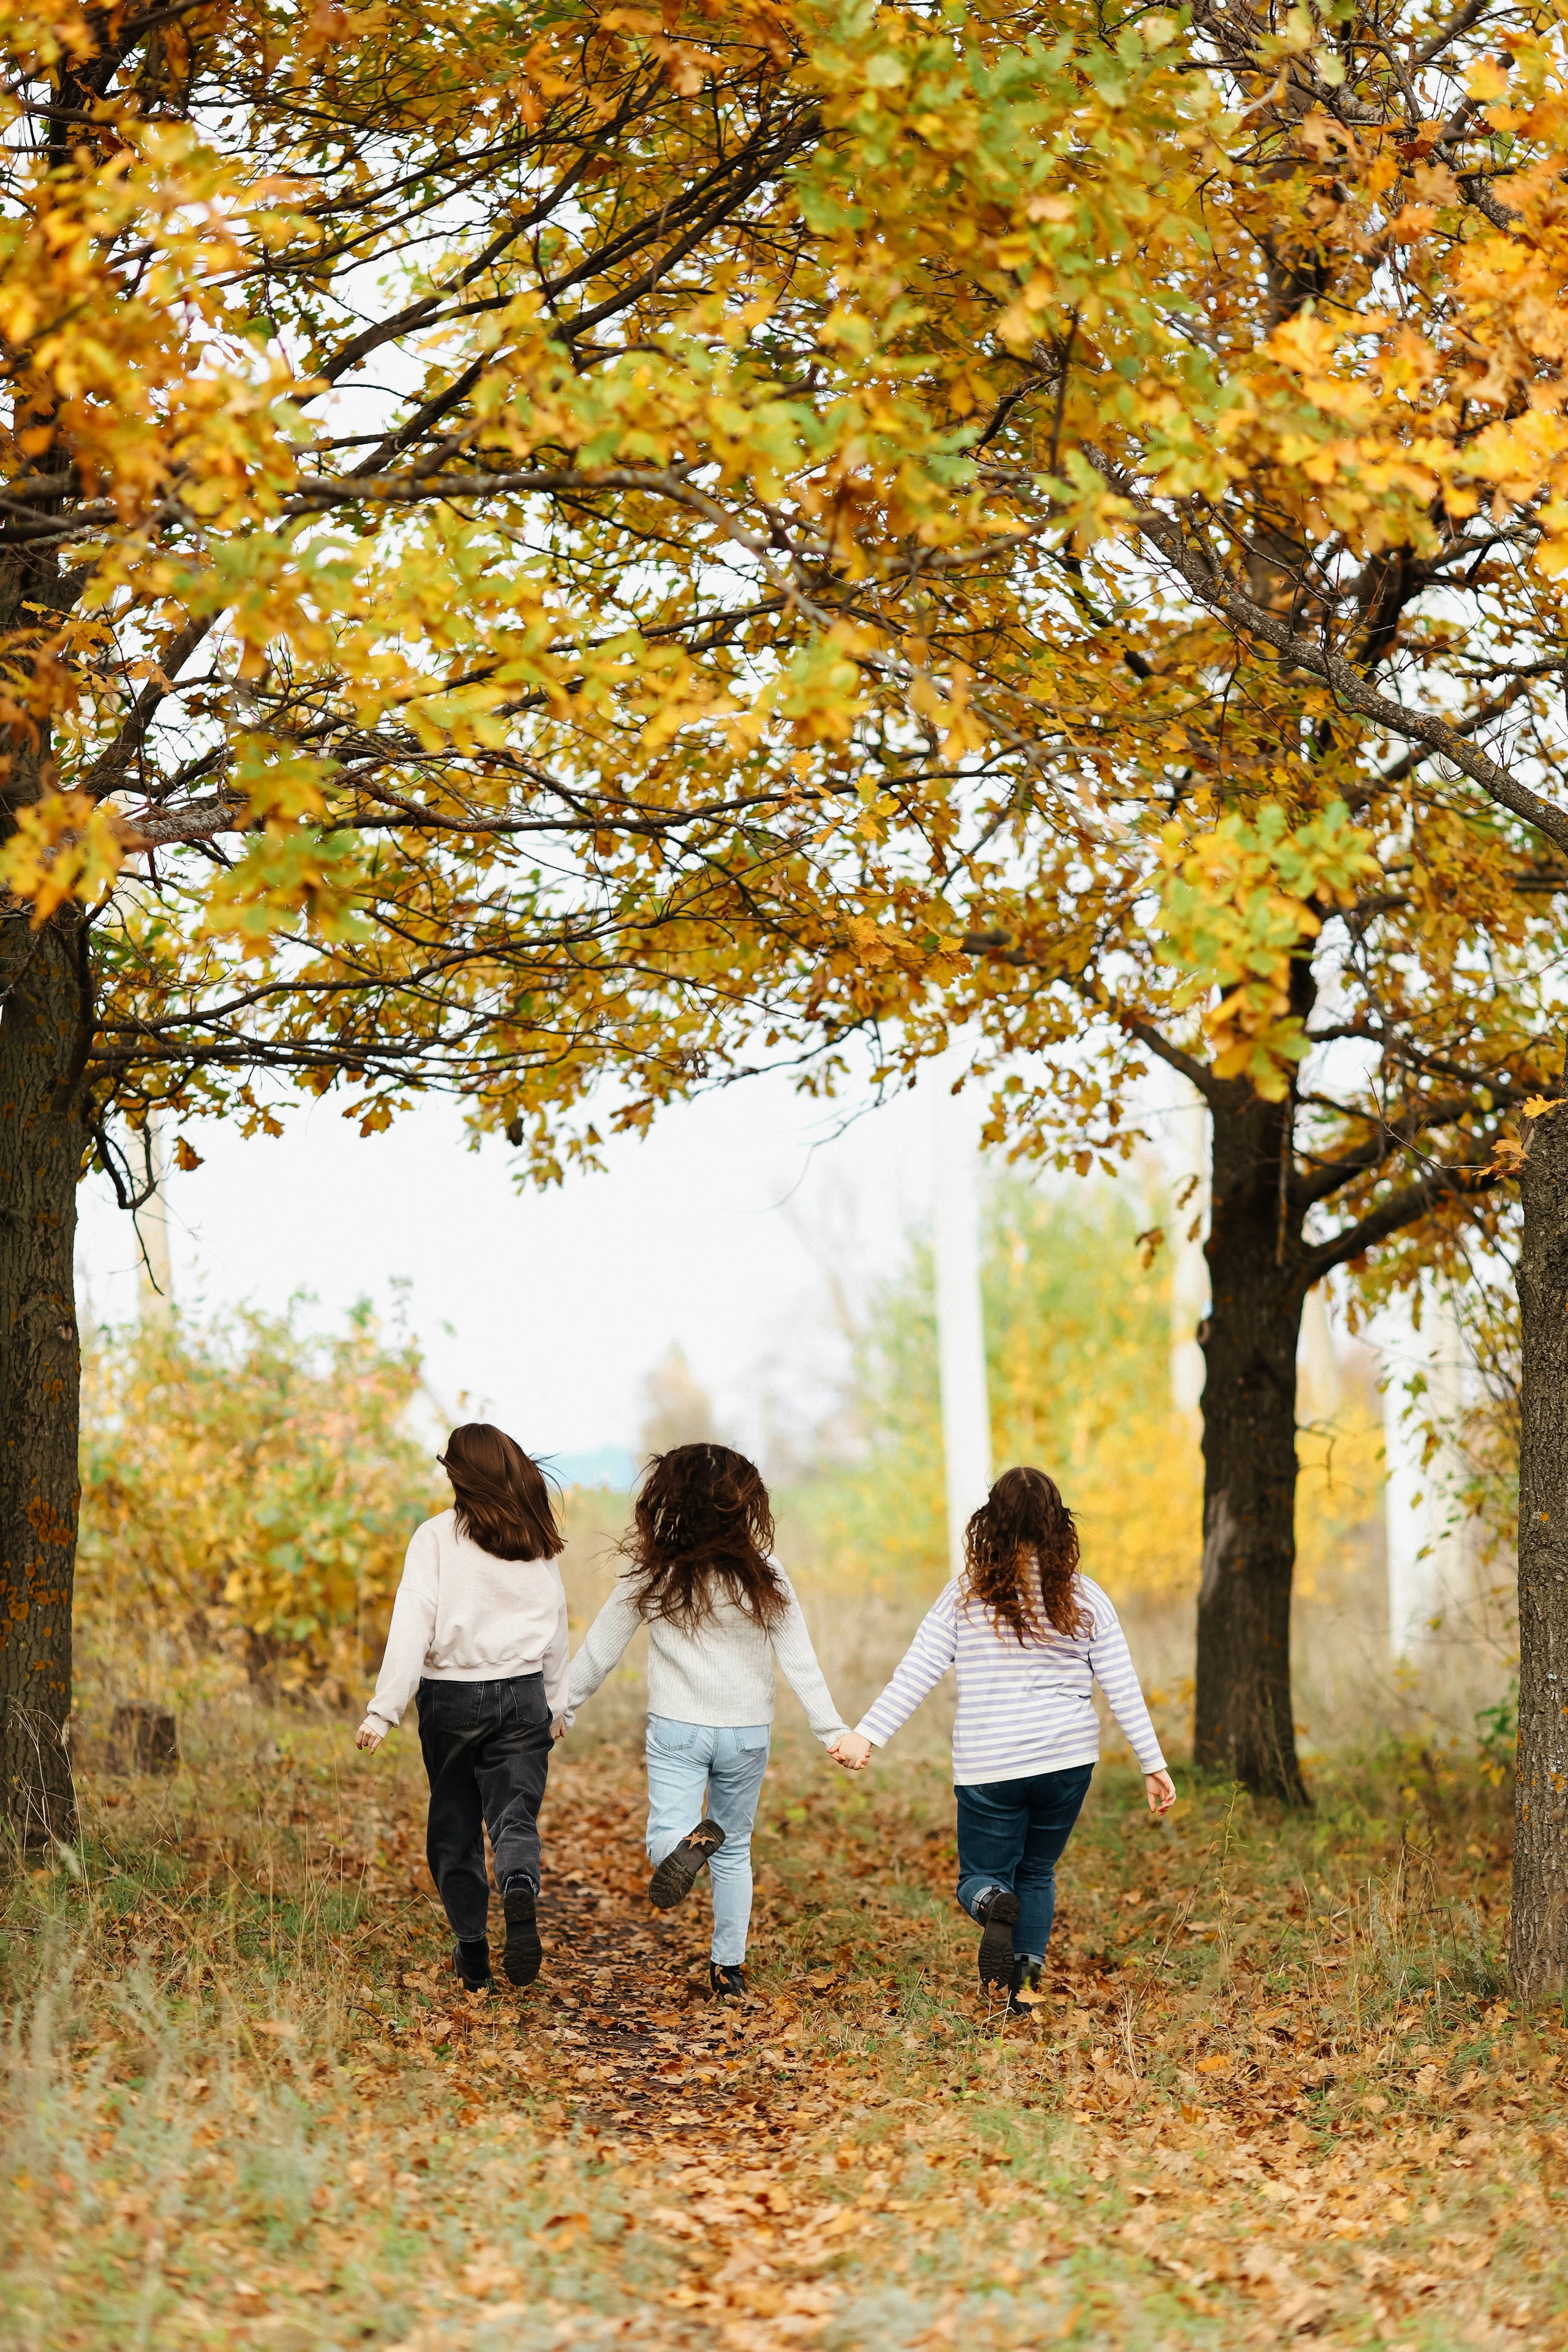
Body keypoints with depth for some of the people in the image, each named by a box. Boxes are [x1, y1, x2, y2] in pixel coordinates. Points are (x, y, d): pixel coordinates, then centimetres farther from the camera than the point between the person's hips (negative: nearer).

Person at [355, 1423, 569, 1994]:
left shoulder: (438, 1537, -9)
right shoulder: (537, 1542, 4)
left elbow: (413, 1625, -15)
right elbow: (555, 1628, 12)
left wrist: (383, 1711, -14)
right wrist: (558, 1704, 24)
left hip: (452, 1696, -2)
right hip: (523, 1695, 2)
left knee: (455, 1824, 12)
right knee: (515, 1813, 0)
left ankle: (473, 1951, 15)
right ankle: (521, 1890, -32)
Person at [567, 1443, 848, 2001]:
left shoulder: (652, 1573, -7)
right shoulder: (764, 1576, -7)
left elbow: (599, 1650, 0)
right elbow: (800, 1663, -6)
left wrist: (560, 1705, 13)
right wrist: (833, 1731, 0)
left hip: (677, 1729, -2)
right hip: (747, 1731, 2)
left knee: (664, 1834, -2)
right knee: (735, 1850, 17)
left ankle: (688, 1843, -37)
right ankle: (728, 1970, 16)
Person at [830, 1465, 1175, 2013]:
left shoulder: (967, 1594, -4)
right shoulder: (1085, 1598, 0)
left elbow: (916, 1673, -8)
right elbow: (1123, 1690, 1)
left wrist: (865, 1735, -6)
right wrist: (1153, 1765, 7)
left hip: (989, 1765, -2)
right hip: (1067, 1760, 2)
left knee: (981, 1877, 11)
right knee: (1038, 1872, 21)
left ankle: (994, 1904, -24)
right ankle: (1027, 1979, 6)